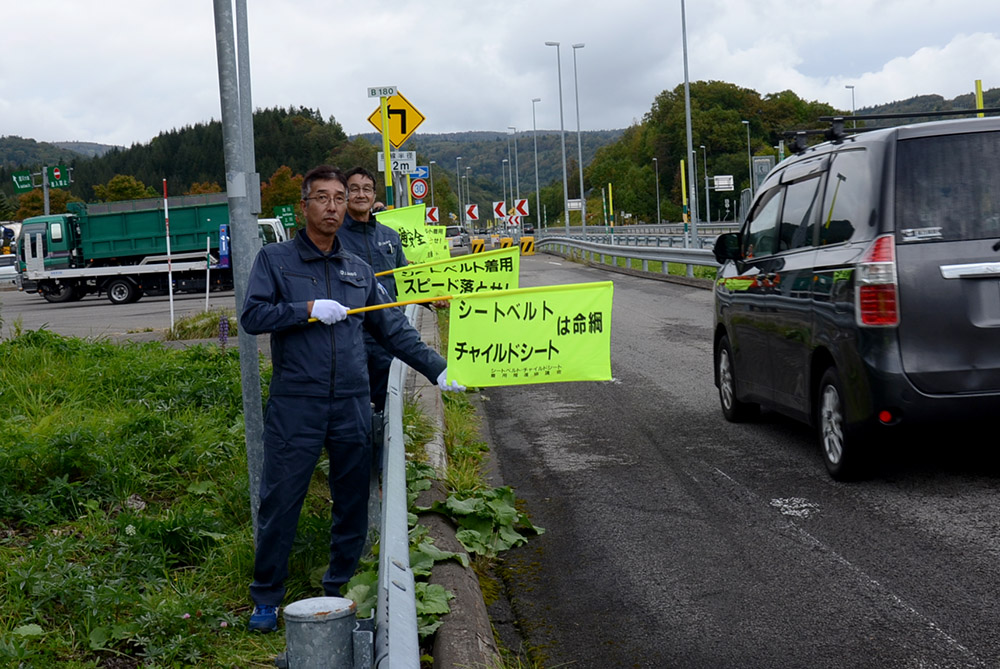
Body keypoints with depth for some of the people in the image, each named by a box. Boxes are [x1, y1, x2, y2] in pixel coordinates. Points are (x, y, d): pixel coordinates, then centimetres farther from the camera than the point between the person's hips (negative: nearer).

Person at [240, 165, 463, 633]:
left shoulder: (359, 270, 14)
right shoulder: (275, 260, 5)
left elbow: (394, 330, 16)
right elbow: (252, 316, -6)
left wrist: (437, 369, 10)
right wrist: (308, 309, -14)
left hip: (352, 406, 4)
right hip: (294, 406, -3)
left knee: (353, 505, 9)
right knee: (279, 502, 0)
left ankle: (340, 591, 25)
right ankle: (267, 598, 15)